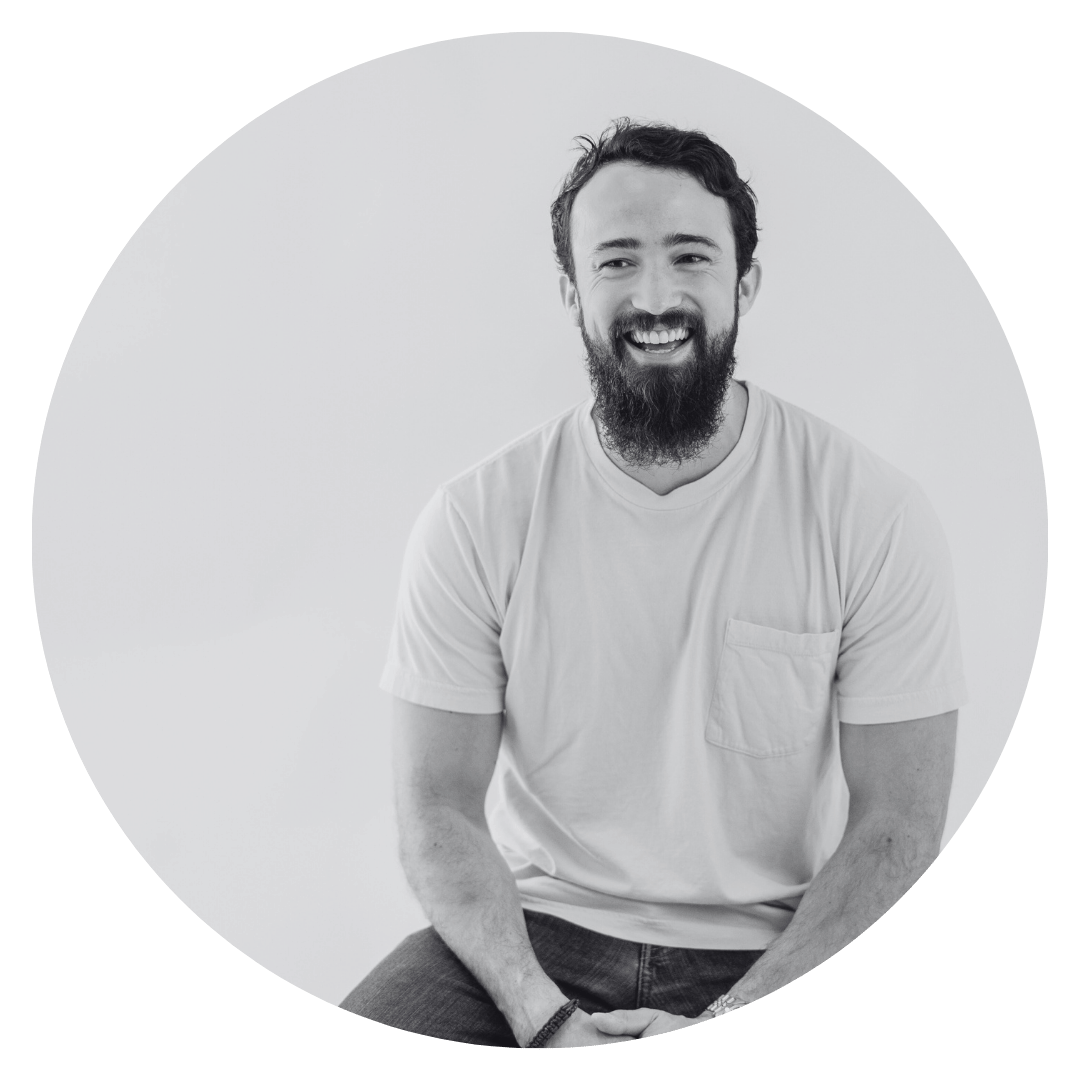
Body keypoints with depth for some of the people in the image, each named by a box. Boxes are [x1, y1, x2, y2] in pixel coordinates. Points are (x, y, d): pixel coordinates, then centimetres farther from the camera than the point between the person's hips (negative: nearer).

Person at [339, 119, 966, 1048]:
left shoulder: (875, 515, -7)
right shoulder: (476, 519, -5)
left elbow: (897, 825, -6)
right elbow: (440, 807, -3)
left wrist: (725, 1026, -15)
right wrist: (544, 1016, -17)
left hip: (772, 955, 0)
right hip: (531, 935, 1)